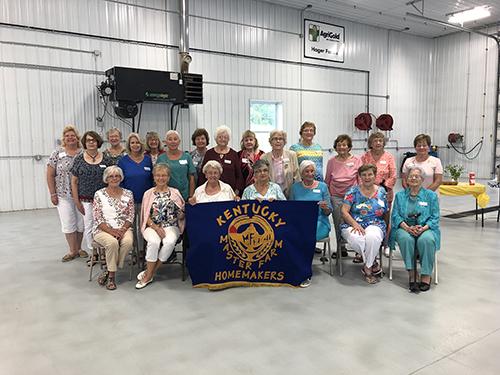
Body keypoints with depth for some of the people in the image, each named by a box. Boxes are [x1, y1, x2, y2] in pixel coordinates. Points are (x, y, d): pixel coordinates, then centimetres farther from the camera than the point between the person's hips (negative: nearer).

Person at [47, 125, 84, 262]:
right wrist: (52, 194, -4)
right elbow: (50, 175, 1)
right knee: (68, 223, 3)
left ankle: (78, 248, 22)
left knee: (81, 222, 7)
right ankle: (73, 251, 15)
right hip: (63, 195, -1)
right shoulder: (57, 153, 0)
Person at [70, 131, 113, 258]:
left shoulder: (106, 159, 2)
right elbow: (74, 181, 3)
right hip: (86, 200, 0)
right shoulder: (78, 159, 1)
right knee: (88, 227, 4)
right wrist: (77, 201, -2)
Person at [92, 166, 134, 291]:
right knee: (112, 242, -33)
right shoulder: (99, 194, 2)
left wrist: (122, 230, -11)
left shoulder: (128, 194, 9)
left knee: (128, 242, -30)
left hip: (123, 229, 2)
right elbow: (97, 218, -3)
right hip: (103, 229, -2)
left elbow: (130, 216, 6)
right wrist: (111, 231, -16)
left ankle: (108, 271, -12)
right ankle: (111, 275, -13)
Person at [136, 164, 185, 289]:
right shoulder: (148, 193, 11)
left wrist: (183, 212, -17)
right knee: (154, 242, -33)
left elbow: (181, 215, 8)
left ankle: (148, 274, -18)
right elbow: (146, 216, 5)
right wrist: (156, 228, -11)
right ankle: (149, 275, -16)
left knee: (170, 241, -32)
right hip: (152, 227, 0)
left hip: (171, 226, 0)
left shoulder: (175, 193, 10)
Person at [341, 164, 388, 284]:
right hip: (353, 224, -1)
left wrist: (387, 229, 7)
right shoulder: (353, 191, 3)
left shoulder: (381, 192, 11)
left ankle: (367, 267, -12)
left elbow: (386, 214, 18)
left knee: (372, 237, -36)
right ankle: (373, 262, -8)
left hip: (375, 225, 1)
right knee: (355, 238, -36)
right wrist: (355, 224, -20)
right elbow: (344, 211, -5)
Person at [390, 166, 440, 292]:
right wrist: (407, 227, -14)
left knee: (426, 239, -34)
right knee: (406, 238, -34)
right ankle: (411, 274, -28)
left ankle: (426, 275, -23)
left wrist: (423, 228, -15)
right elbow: (395, 215, 4)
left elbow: (435, 217, 4)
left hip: (425, 228, 0)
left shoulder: (431, 195, 11)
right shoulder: (400, 195, 14)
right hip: (405, 228, 1)